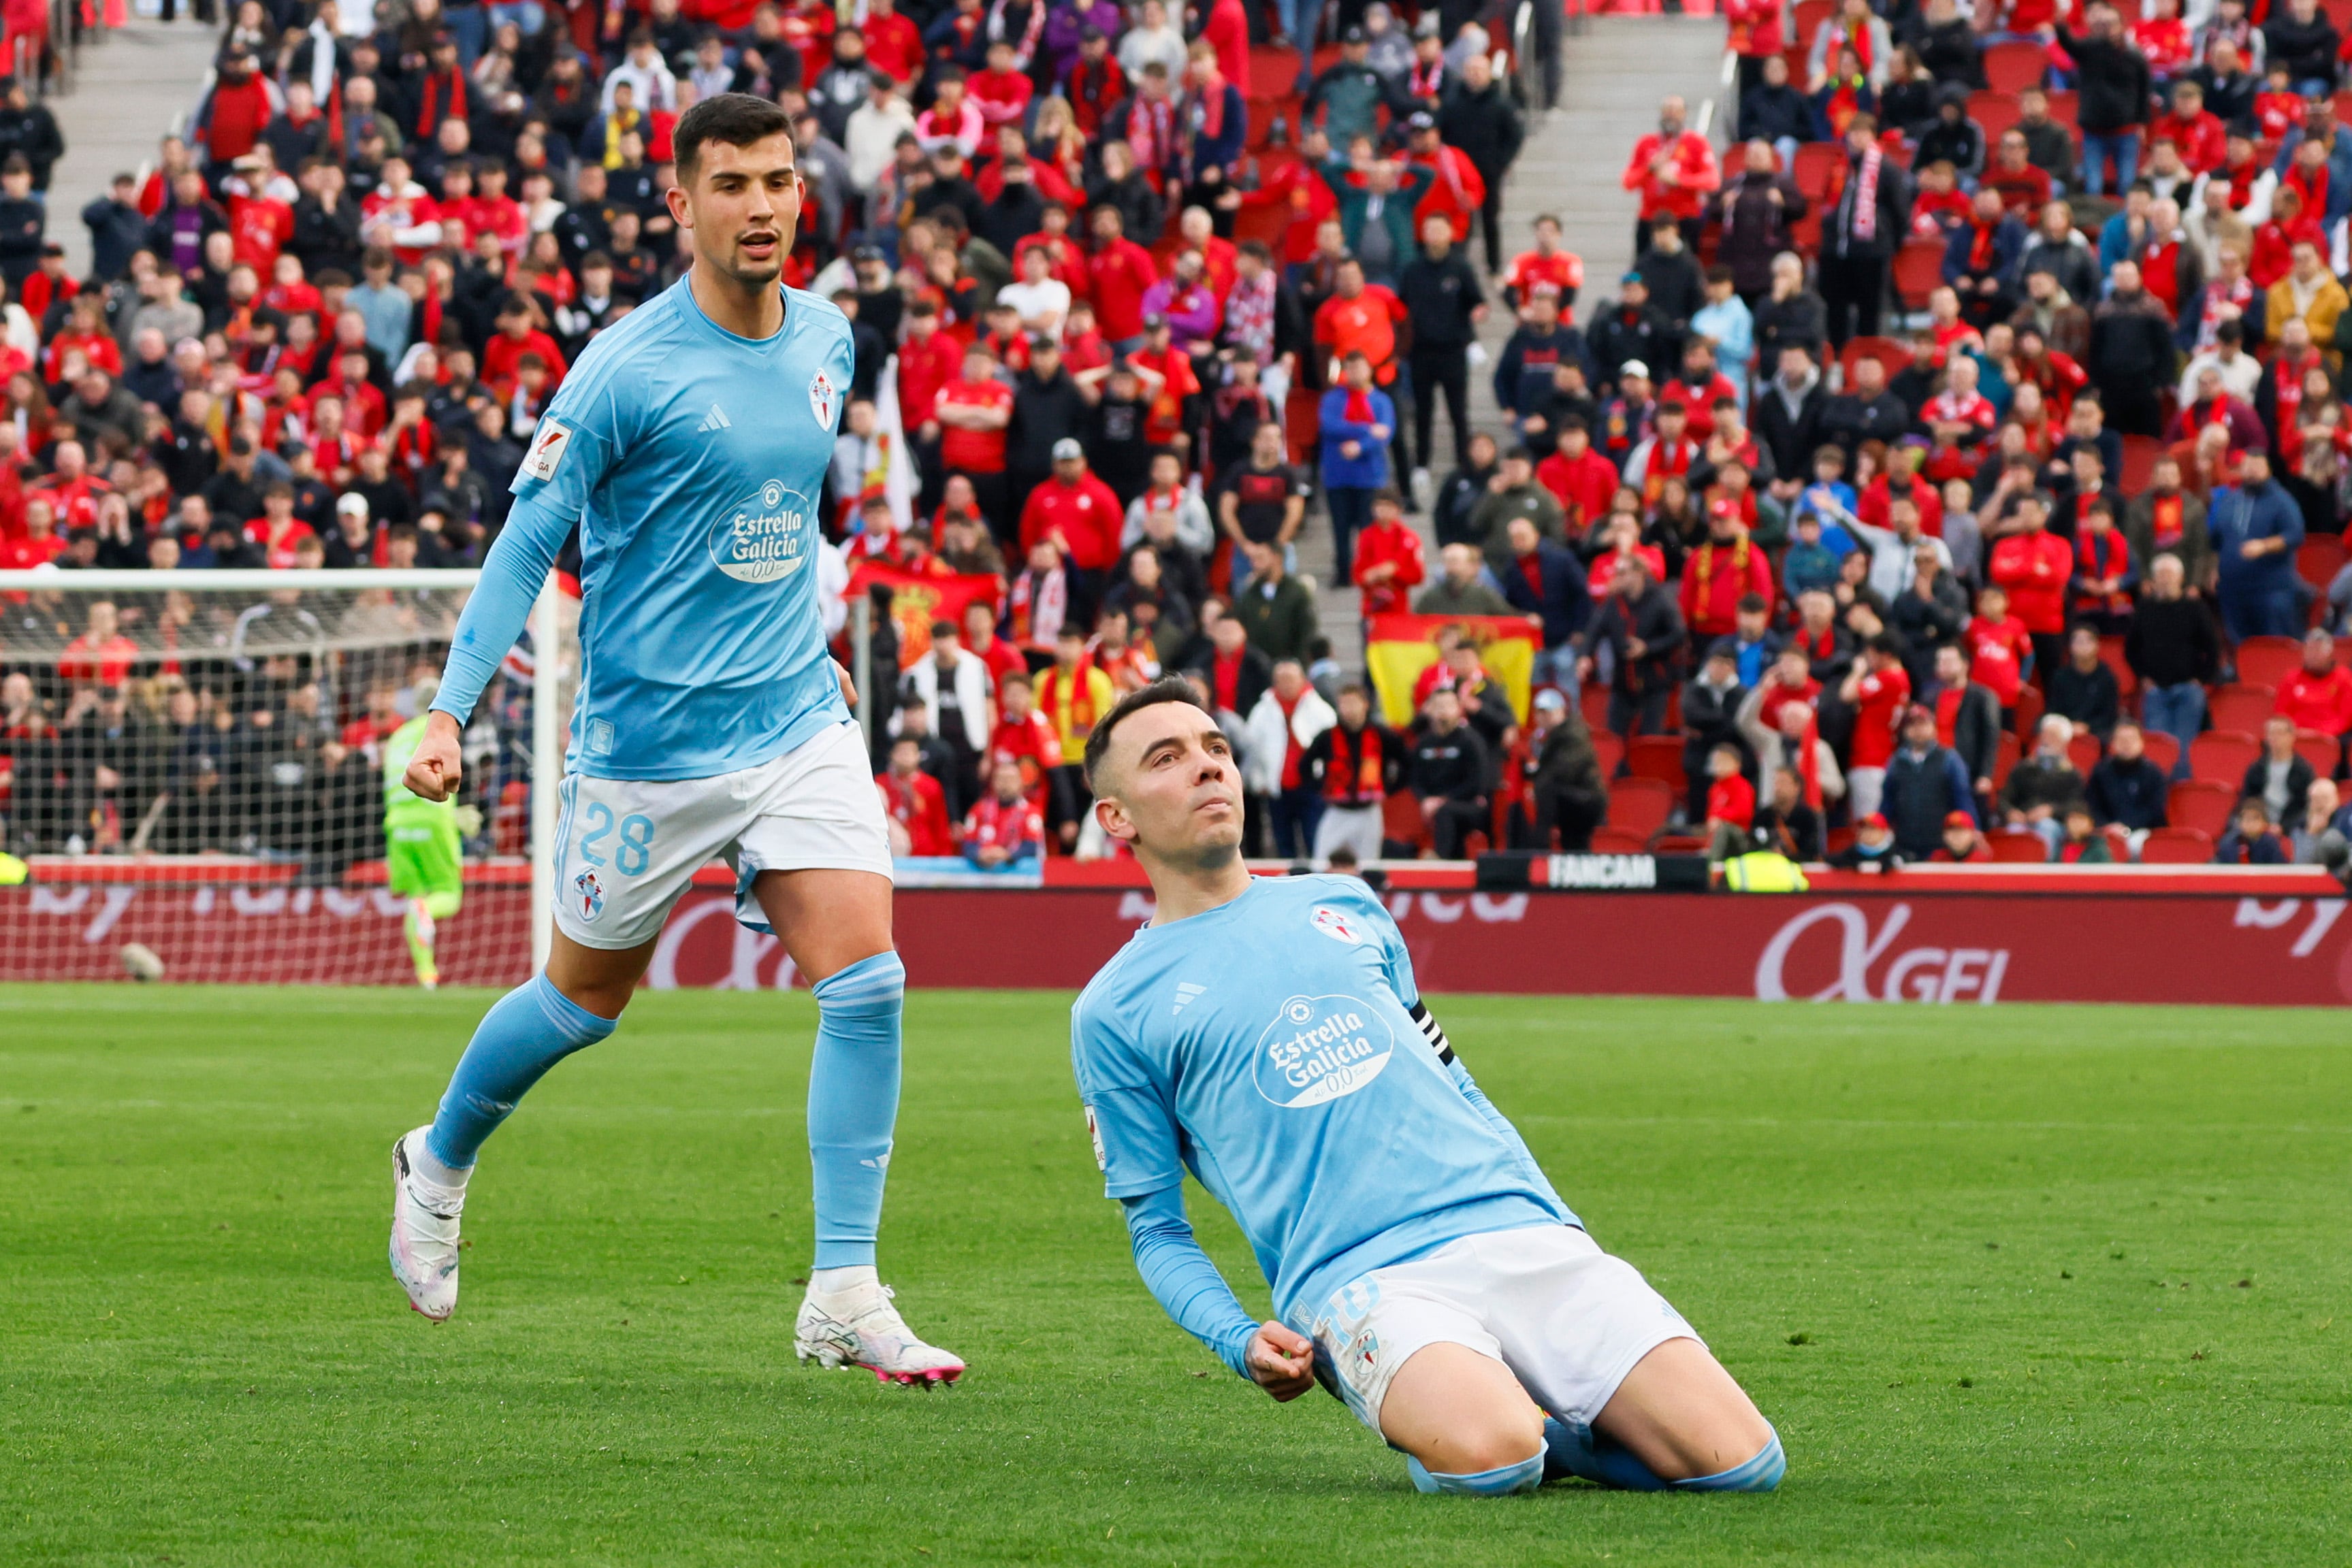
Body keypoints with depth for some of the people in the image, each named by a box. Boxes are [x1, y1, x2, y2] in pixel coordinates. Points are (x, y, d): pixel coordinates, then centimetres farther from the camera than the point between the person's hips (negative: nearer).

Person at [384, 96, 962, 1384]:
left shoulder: (826, 339, 4)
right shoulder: (626, 368, -15)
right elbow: (525, 544, -12)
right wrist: (450, 712, -20)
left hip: (798, 718, 4)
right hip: (648, 741, -4)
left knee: (865, 982, -11)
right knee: (585, 1000, 12)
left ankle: (844, 1295, -8)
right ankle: (439, 1164, 42)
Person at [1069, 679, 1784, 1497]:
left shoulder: (1343, 905, 21)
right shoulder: (1114, 1012, 10)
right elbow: (1157, 1228, 10)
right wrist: (1239, 1341, -8)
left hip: (1522, 1232, 4)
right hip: (1356, 1279, -4)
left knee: (1740, 1461, -16)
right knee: (1489, 1458, -36)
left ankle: (1533, 1406, 10)